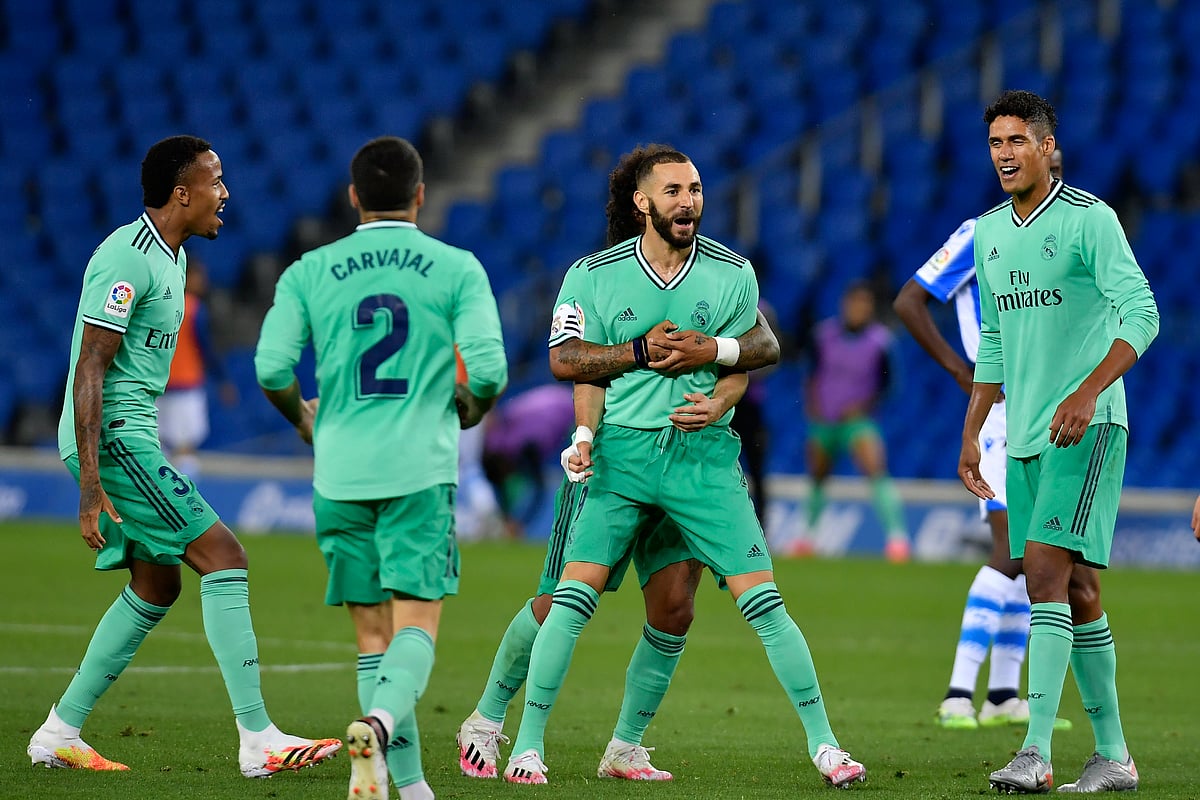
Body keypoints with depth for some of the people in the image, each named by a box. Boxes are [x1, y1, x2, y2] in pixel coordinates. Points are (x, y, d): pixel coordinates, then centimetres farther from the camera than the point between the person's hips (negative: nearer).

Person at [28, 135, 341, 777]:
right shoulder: (127, 259, -17)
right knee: (222, 556, -13)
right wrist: (90, 484, -26)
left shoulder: (171, 256, 15)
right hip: (112, 439, -11)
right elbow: (90, 370, -21)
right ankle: (258, 737, -15)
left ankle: (59, 733, 19)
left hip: (132, 434, 11)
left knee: (156, 584, 14)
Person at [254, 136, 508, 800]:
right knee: (415, 626, -4)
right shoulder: (457, 269, 1)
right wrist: (470, 411, 15)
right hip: (420, 471, -2)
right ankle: (379, 724, -33)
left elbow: (271, 368, -3)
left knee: (373, 633, 9)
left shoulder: (309, 272, 6)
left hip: (340, 473, 2)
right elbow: (487, 371, -7)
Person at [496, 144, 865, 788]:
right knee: (573, 595, -12)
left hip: (703, 451, 1)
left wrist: (716, 403, -12)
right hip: (621, 447, -1)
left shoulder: (733, 274, 4)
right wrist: (644, 351, -14)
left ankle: (823, 742, 2)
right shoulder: (593, 275, 2)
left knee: (762, 600, -6)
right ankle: (527, 745, -3)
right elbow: (569, 359, 1)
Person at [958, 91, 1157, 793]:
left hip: (1087, 427, -7)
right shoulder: (988, 233, 13)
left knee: (1046, 570, -17)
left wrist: (1087, 392, -28)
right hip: (1026, 436, 7)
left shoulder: (1088, 219, -9)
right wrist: (971, 433, 19)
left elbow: (1141, 314, -17)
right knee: (1076, 590, 9)